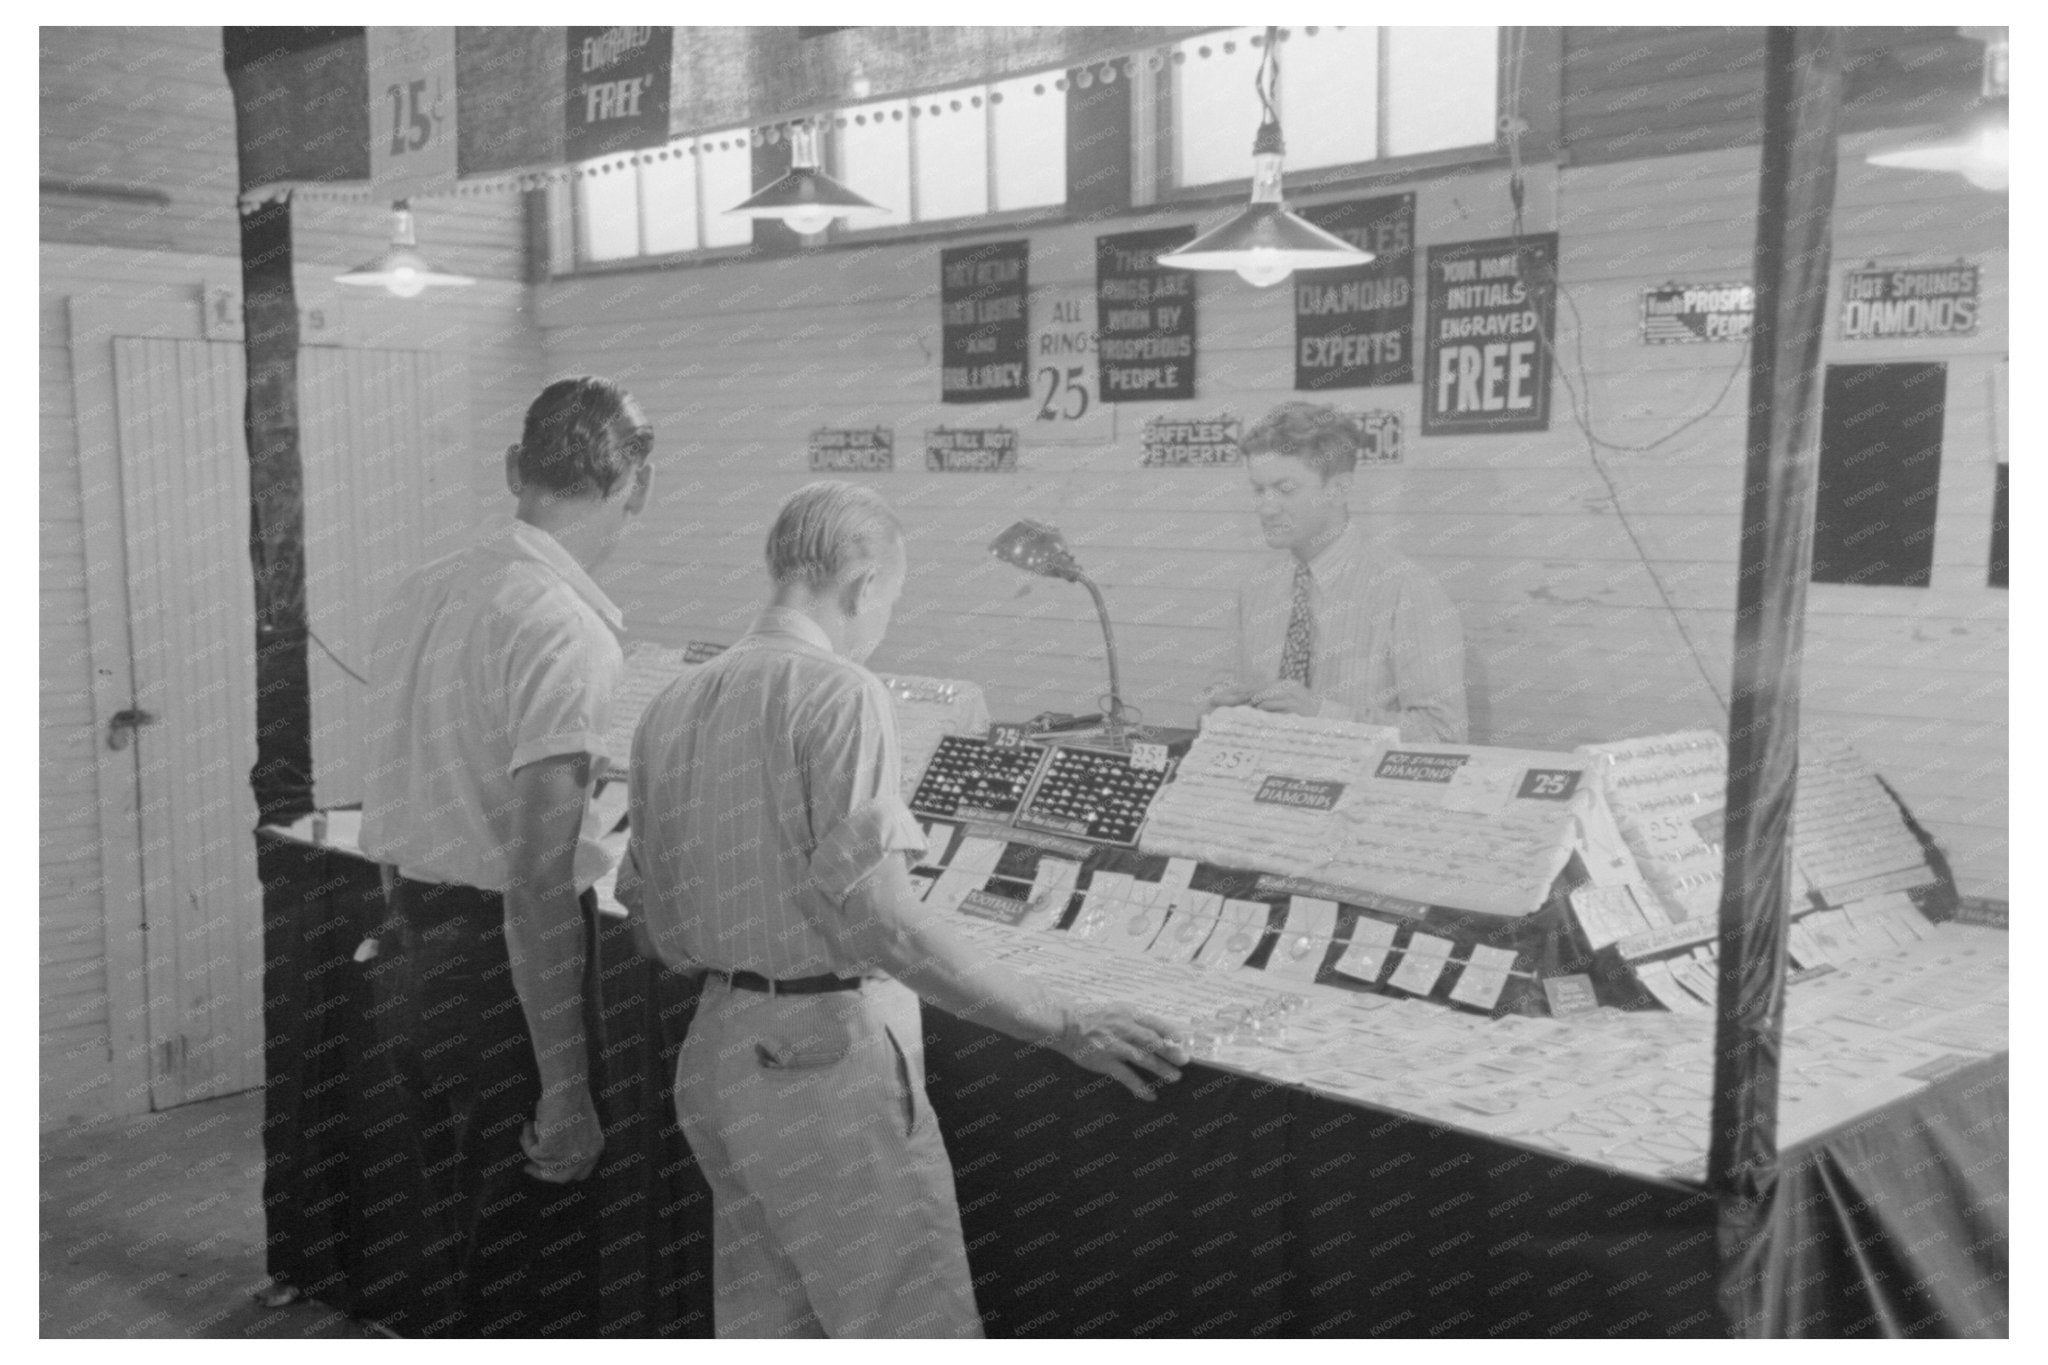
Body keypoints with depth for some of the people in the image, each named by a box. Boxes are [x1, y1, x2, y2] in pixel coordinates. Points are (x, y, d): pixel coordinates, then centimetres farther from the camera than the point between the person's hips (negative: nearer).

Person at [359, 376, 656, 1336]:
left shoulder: (423, 591, 5)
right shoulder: (571, 633, -21)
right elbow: (537, 882, -25)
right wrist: (566, 1091, -22)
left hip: (424, 958, 8)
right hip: (508, 969, -8)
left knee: (458, 1240, 24)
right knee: (540, 1266, 7)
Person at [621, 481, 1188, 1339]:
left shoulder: (671, 708, 8)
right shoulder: (837, 691, -15)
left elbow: (657, 927, 12)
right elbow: (879, 918, -24)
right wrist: (1067, 1029, -22)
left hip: (717, 1049, 8)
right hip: (829, 1055, -8)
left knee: (766, 1328, 19)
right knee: (920, 1328, 3)